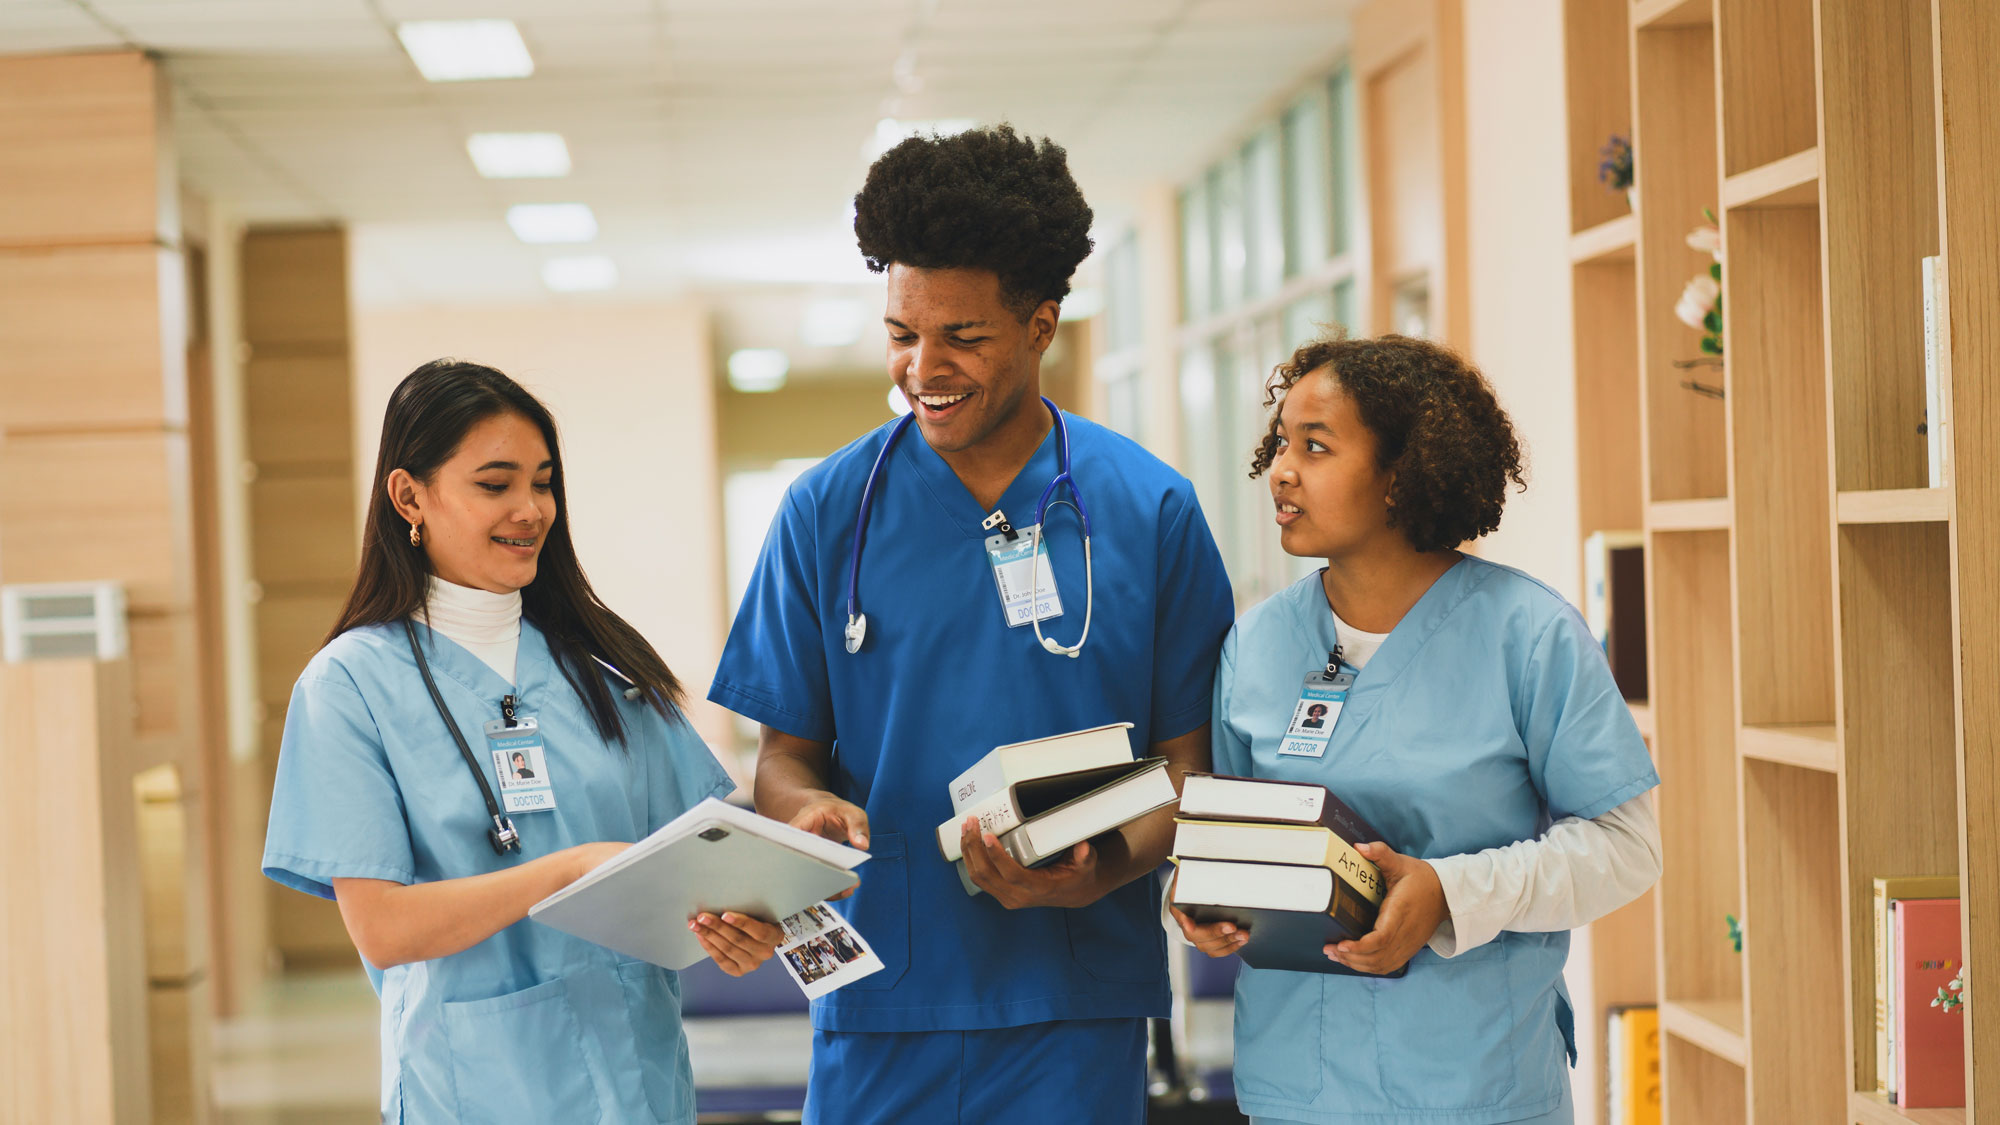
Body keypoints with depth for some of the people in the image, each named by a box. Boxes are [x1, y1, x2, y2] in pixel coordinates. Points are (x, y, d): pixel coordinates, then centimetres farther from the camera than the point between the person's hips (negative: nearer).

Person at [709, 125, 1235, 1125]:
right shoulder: (828, 513, 3)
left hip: (1077, 1006, 0)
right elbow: (784, 752, 7)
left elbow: (1187, 760, 3)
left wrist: (1098, 872, -16)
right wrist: (808, 808, -16)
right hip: (882, 1002, 1)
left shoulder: (1150, 510, 1)